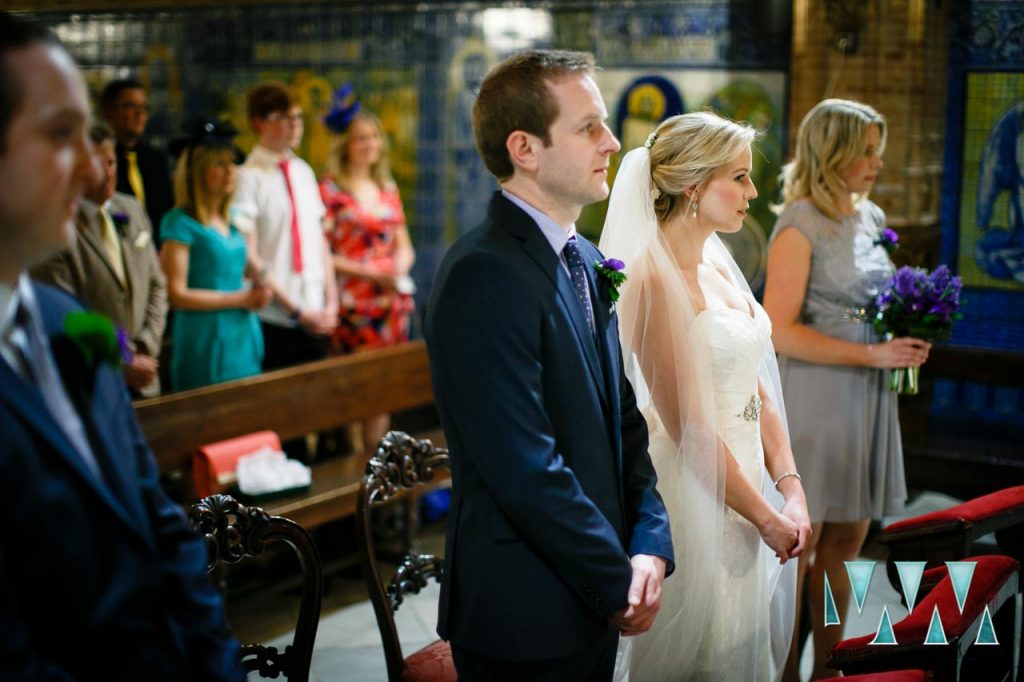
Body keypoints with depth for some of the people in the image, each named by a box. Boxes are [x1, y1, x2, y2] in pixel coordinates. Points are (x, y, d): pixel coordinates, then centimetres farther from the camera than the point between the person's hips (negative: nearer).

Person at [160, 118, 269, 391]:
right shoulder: (181, 222, -9)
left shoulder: (232, 219, 12)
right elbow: (177, 294, -14)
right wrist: (241, 299, -12)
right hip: (206, 340, -7)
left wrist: (260, 287, 3)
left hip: (244, 337, 7)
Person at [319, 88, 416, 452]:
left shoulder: (387, 187, 14)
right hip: (355, 305, -5)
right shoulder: (330, 190, -5)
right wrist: (370, 272, -14)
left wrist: (401, 265, -4)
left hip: (393, 300, 5)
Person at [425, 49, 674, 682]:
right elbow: (526, 470, -23)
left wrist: (650, 544, -2)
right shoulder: (486, 275, -20)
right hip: (528, 616, -8)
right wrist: (617, 583, -13)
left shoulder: (585, 261, 9)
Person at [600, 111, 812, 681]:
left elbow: (757, 390, 9)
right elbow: (687, 426, -20)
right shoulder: (654, 280, -19)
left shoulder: (718, 263, 8)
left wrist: (791, 490, -2)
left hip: (746, 478, 8)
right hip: (696, 497, -8)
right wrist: (767, 517, -14)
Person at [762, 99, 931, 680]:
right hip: (816, 397, -8)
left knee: (846, 542, 13)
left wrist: (906, 341, 4)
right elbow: (780, 330, -18)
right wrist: (872, 354, -19)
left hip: (869, 397, 8)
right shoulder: (801, 226, -12)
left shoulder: (872, 218, 12)